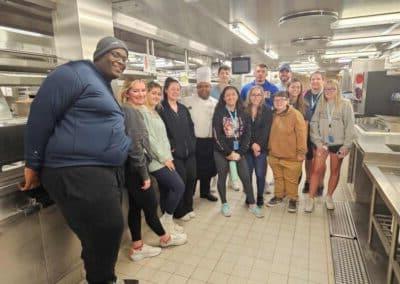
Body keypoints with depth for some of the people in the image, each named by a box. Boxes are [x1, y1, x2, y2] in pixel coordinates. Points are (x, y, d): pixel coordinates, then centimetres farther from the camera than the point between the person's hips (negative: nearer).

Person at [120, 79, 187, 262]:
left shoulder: (132, 110, 14)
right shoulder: (130, 111, -16)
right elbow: (135, 146, -22)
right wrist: (145, 174, -18)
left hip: (132, 168, 10)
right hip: (135, 168, -10)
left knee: (135, 207, 14)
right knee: (150, 205, 8)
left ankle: (137, 247, 25)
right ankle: (165, 238, 29)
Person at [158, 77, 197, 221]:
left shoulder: (183, 108, 17)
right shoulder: (161, 108, -5)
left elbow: (191, 127, 18)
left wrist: (192, 143, 7)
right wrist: (170, 147, -14)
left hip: (189, 150, 6)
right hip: (175, 152, -6)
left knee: (191, 178, 8)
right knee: (180, 180, -1)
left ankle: (188, 207, 28)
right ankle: (179, 211, 20)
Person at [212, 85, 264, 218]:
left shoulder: (243, 113, 4)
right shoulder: (219, 113, -6)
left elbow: (247, 133, 1)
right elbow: (217, 135, -12)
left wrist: (240, 152, -8)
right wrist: (229, 152, -13)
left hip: (239, 151, 2)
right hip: (221, 151, -2)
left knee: (246, 177, 2)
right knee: (222, 177, 7)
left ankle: (252, 205, 16)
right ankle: (224, 204, 23)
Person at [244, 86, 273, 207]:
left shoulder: (267, 111, 2)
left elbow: (266, 130, -5)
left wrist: (258, 145, -14)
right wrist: (252, 144, -11)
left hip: (261, 147, -1)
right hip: (247, 147, 1)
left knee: (260, 174, 3)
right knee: (247, 173, 4)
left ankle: (260, 196, 20)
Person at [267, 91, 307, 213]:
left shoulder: (295, 114, -14)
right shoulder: (273, 115, 5)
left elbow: (301, 134, -15)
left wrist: (301, 152, -16)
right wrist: (269, 148, 14)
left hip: (291, 156, -5)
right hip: (274, 154, 5)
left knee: (291, 179, 8)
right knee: (278, 177, 19)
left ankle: (292, 199, 27)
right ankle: (278, 196, 37)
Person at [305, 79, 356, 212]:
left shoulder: (345, 104, -5)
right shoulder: (320, 103, 0)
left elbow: (350, 126, -5)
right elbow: (314, 123, -1)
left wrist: (346, 145, -9)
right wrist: (318, 142, -9)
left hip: (338, 143, 0)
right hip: (322, 143, 1)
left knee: (335, 171, 11)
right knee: (316, 170, -1)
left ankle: (329, 196, 29)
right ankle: (311, 198, 9)